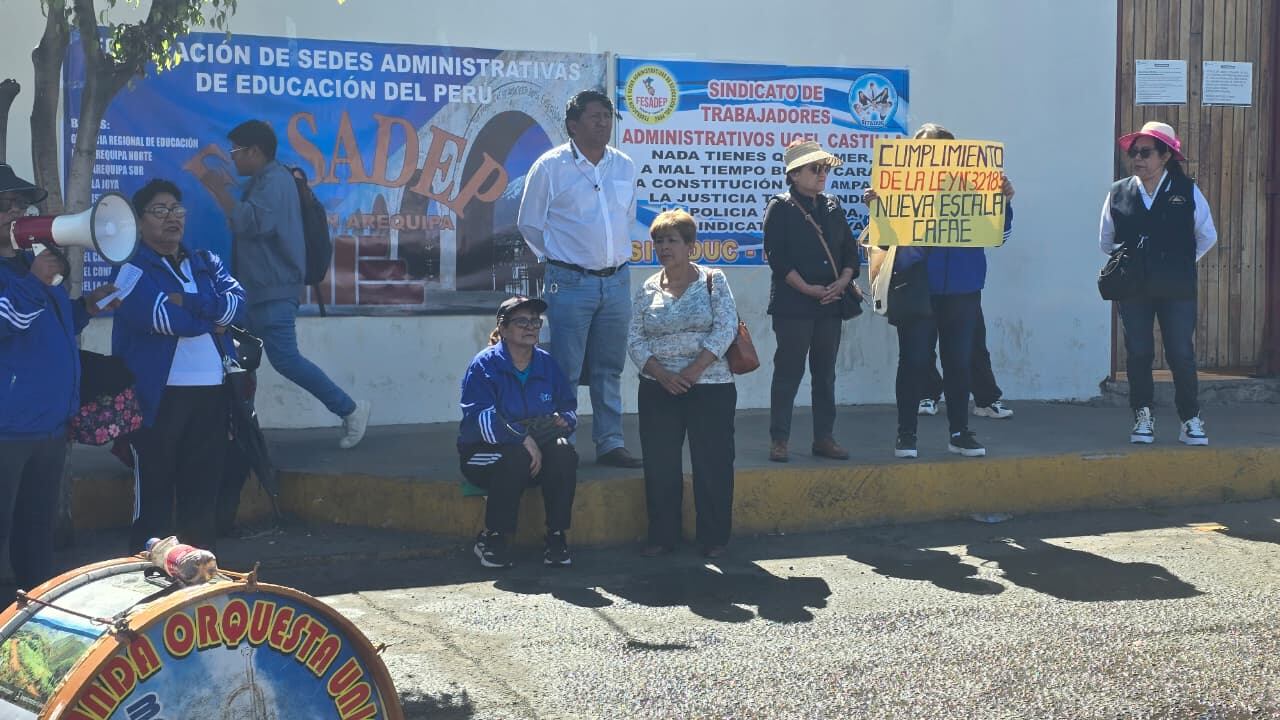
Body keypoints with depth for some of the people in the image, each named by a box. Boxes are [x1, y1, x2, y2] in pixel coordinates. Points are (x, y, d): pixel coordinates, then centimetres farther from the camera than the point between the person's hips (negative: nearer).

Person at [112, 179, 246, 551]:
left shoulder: (206, 263, 16)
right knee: (155, 493, 1)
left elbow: (238, 303, -2)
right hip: (159, 395, -5)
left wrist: (188, 302, -15)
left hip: (212, 392, 5)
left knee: (204, 490, 12)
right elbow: (166, 318, -17)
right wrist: (213, 317, -4)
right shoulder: (132, 267, -3)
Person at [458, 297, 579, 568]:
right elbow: (480, 418, -21)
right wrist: (523, 439, -32)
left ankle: (557, 536, -18)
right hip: (485, 452, -4)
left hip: (537, 449, 4)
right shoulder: (485, 364, -9)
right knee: (517, 457, -36)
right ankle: (492, 537, -21)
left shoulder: (547, 363, 8)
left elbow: (570, 406, 10)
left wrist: (562, 421, -16)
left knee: (563, 452, -26)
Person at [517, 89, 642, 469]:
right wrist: (558, 256, 5)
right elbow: (529, 223, 3)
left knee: (609, 369, 10)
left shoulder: (625, 166, 9)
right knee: (565, 371, -5)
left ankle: (610, 443, 17)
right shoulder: (550, 166, -5)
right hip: (570, 281, -5)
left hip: (617, 279, 5)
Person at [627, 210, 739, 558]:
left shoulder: (713, 281, 0)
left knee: (712, 463, -1)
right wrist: (662, 374, -12)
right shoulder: (647, 290, 8)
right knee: (659, 464, 3)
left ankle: (714, 538, 10)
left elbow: (725, 329, -9)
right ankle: (662, 536, 14)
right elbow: (635, 339, 3)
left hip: (710, 387, -3)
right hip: (658, 389, 3)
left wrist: (693, 371, -16)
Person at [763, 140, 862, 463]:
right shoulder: (780, 207, -3)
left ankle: (824, 437, 17)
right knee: (788, 372, -2)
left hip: (830, 303, 6)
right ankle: (779, 439, 4)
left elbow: (850, 250, 13)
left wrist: (842, 282, -6)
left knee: (825, 373, 10)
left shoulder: (833, 208, 14)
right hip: (792, 305, -6)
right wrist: (807, 288, -16)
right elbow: (777, 257, -11)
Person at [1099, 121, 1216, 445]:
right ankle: (1143, 417, 17)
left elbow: (1207, 236, 10)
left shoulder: (1187, 192, -1)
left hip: (1177, 291, -1)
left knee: (1182, 356, 0)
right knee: (1138, 355, 5)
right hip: (1134, 290, 1)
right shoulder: (1118, 193, 2)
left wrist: (1180, 263, 8)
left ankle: (1190, 420, 11)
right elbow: (1105, 241, 14)